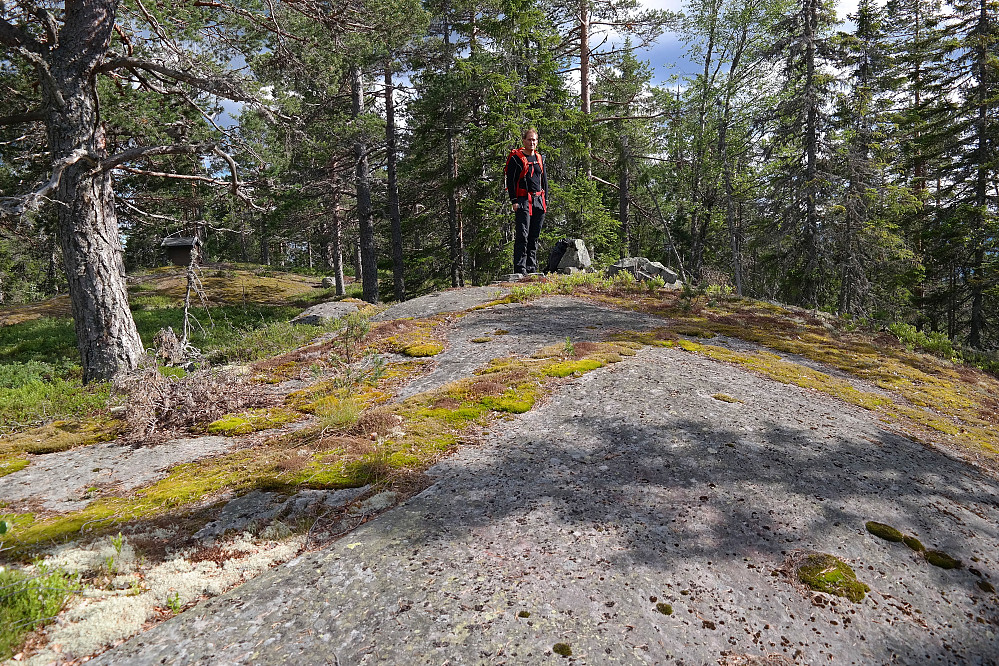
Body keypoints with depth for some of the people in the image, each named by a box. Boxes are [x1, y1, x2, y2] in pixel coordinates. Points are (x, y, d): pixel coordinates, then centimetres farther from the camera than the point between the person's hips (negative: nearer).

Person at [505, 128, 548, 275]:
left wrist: (545, 200, 15)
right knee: (522, 236, -10)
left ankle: (532, 268, 14)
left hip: (538, 201, 6)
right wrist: (513, 201, -13)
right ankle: (520, 269, -10)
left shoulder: (539, 158, 17)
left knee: (534, 237, 8)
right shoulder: (516, 158, -1)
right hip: (523, 201, -6)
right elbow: (510, 181, -5)